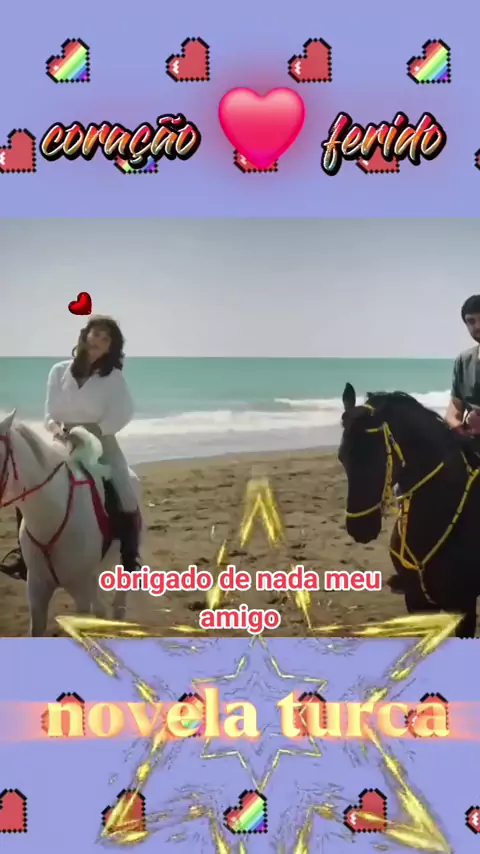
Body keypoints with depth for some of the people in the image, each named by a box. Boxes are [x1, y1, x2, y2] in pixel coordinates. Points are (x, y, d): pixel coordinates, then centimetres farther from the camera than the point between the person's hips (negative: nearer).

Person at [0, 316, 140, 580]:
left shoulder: (114, 377, -3)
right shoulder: (59, 371, 3)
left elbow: (123, 414, -13)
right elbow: (50, 413, 1)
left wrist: (90, 431, -23)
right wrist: (57, 430, -21)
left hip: (101, 446, -2)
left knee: (127, 499, -20)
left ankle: (129, 558, -2)